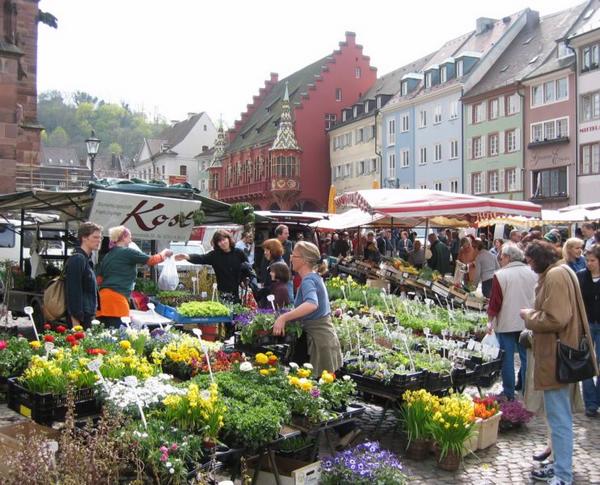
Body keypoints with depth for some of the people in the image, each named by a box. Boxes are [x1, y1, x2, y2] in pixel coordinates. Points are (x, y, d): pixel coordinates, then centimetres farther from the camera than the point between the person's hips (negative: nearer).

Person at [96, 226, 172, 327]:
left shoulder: (107, 256, 20)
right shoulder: (128, 252, -1)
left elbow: (98, 280, 20)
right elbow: (152, 260, 0)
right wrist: (164, 253, 17)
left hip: (104, 295, 8)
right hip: (116, 297, -8)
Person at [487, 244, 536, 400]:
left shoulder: (500, 275, -12)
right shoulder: (532, 273, 1)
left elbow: (495, 301, -10)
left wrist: (490, 321, 2)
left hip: (506, 324, -4)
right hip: (528, 323, 4)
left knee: (507, 359, 5)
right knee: (526, 357, 11)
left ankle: (509, 394, 11)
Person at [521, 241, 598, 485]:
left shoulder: (555, 276, -18)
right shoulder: (560, 272, 15)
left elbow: (554, 319, -24)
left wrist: (529, 316, -10)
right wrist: (534, 313, 13)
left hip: (555, 357, -11)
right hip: (556, 354, 11)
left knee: (559, 417, -4)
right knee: (559, 415, 19)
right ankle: (560, 465, 30)